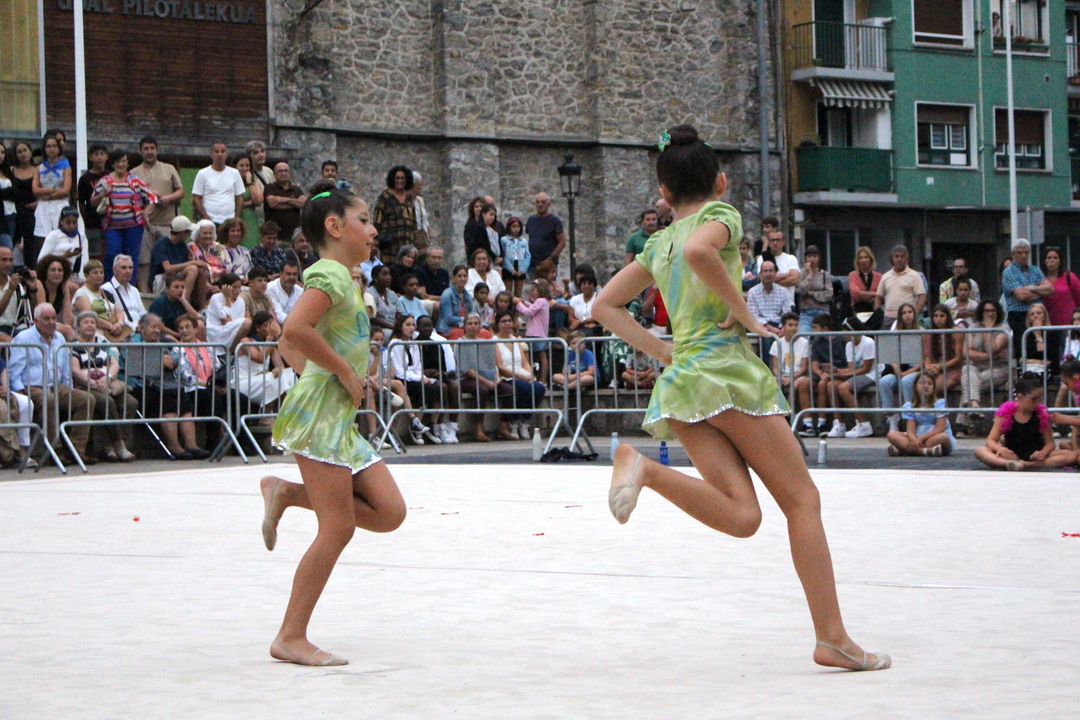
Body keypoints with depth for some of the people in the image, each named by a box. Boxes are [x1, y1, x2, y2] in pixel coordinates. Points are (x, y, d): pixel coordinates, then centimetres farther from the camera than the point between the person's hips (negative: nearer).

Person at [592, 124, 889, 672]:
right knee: (802, 501, -2)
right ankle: (832, 636, -8)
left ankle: (644, 468, -25)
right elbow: (698, 252, -21)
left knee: (742, 516, -5)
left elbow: (605, 305, 21)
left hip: (678, 381, 6)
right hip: (726, 366, -6)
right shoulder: (720, 215, 3)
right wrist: (742, 311, -11)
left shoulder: (657, 243, 21)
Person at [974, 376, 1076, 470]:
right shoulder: (1006, 413, -2)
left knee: (1073, 456, -25)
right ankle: (1008, 463, -54)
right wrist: (1000, 448, -27)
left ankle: (1026, 465, -37)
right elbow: (991, 440, -2)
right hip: (1011, 455, -1)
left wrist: (1043, 452, -23)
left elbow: (1050, 442, 2)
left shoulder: (1042, 414, 1)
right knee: (980, 451, -26)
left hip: (1035, 456, 1)